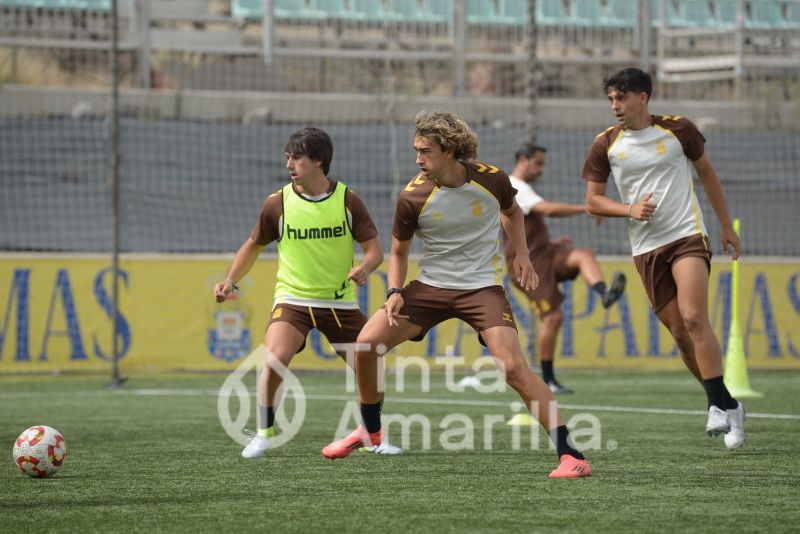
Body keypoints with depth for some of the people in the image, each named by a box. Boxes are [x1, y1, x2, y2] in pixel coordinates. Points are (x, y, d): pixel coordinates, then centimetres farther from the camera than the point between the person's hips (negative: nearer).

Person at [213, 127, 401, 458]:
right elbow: (254, 245, 11)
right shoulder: (277, 203, -4)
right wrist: (230, 281, 0)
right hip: (293, 301, -1)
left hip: (340, 303, 1)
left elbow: (375, 249, -3)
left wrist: (364, 267, -25)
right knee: (274, 359, -25)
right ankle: (264, 434, -6)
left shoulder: (347, 200, -5)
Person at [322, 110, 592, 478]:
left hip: (482, 287, -2)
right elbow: (398, 251, 4)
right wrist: (395, 292, -12)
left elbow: (511, 212, 14)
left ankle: (570, 455, -17)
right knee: (366, 343, -9)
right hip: (430, 285, 2)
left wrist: (521, 255, 2)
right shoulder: (412, 197, -13)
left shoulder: (491, 179, -12)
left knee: (513, 367, -20)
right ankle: (370, 429, 16)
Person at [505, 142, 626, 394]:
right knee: (553, 316, -13)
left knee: (584, 255, -18)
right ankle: (548, 380, -4)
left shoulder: (521, 189, 22)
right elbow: (548, 209, -28)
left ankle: (604, 293, -46)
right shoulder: (515, 189, -12)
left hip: (544, 255, 9)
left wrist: (552, 243, 19)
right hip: (528, 263, -9)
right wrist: (585, 209, -27)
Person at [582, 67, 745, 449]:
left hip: (687, 235, -3)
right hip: (646, 248, 3)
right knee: (679, 332, 2)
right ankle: (725, 406, 17)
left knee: (694, 319, -21)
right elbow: (592, 201, 8)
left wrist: (726, 226, 15)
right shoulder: (605, 145, 2)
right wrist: (630, 209, -11)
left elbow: (706, 174, 14)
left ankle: (720, 406, -17)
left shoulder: (677, 130, 0)